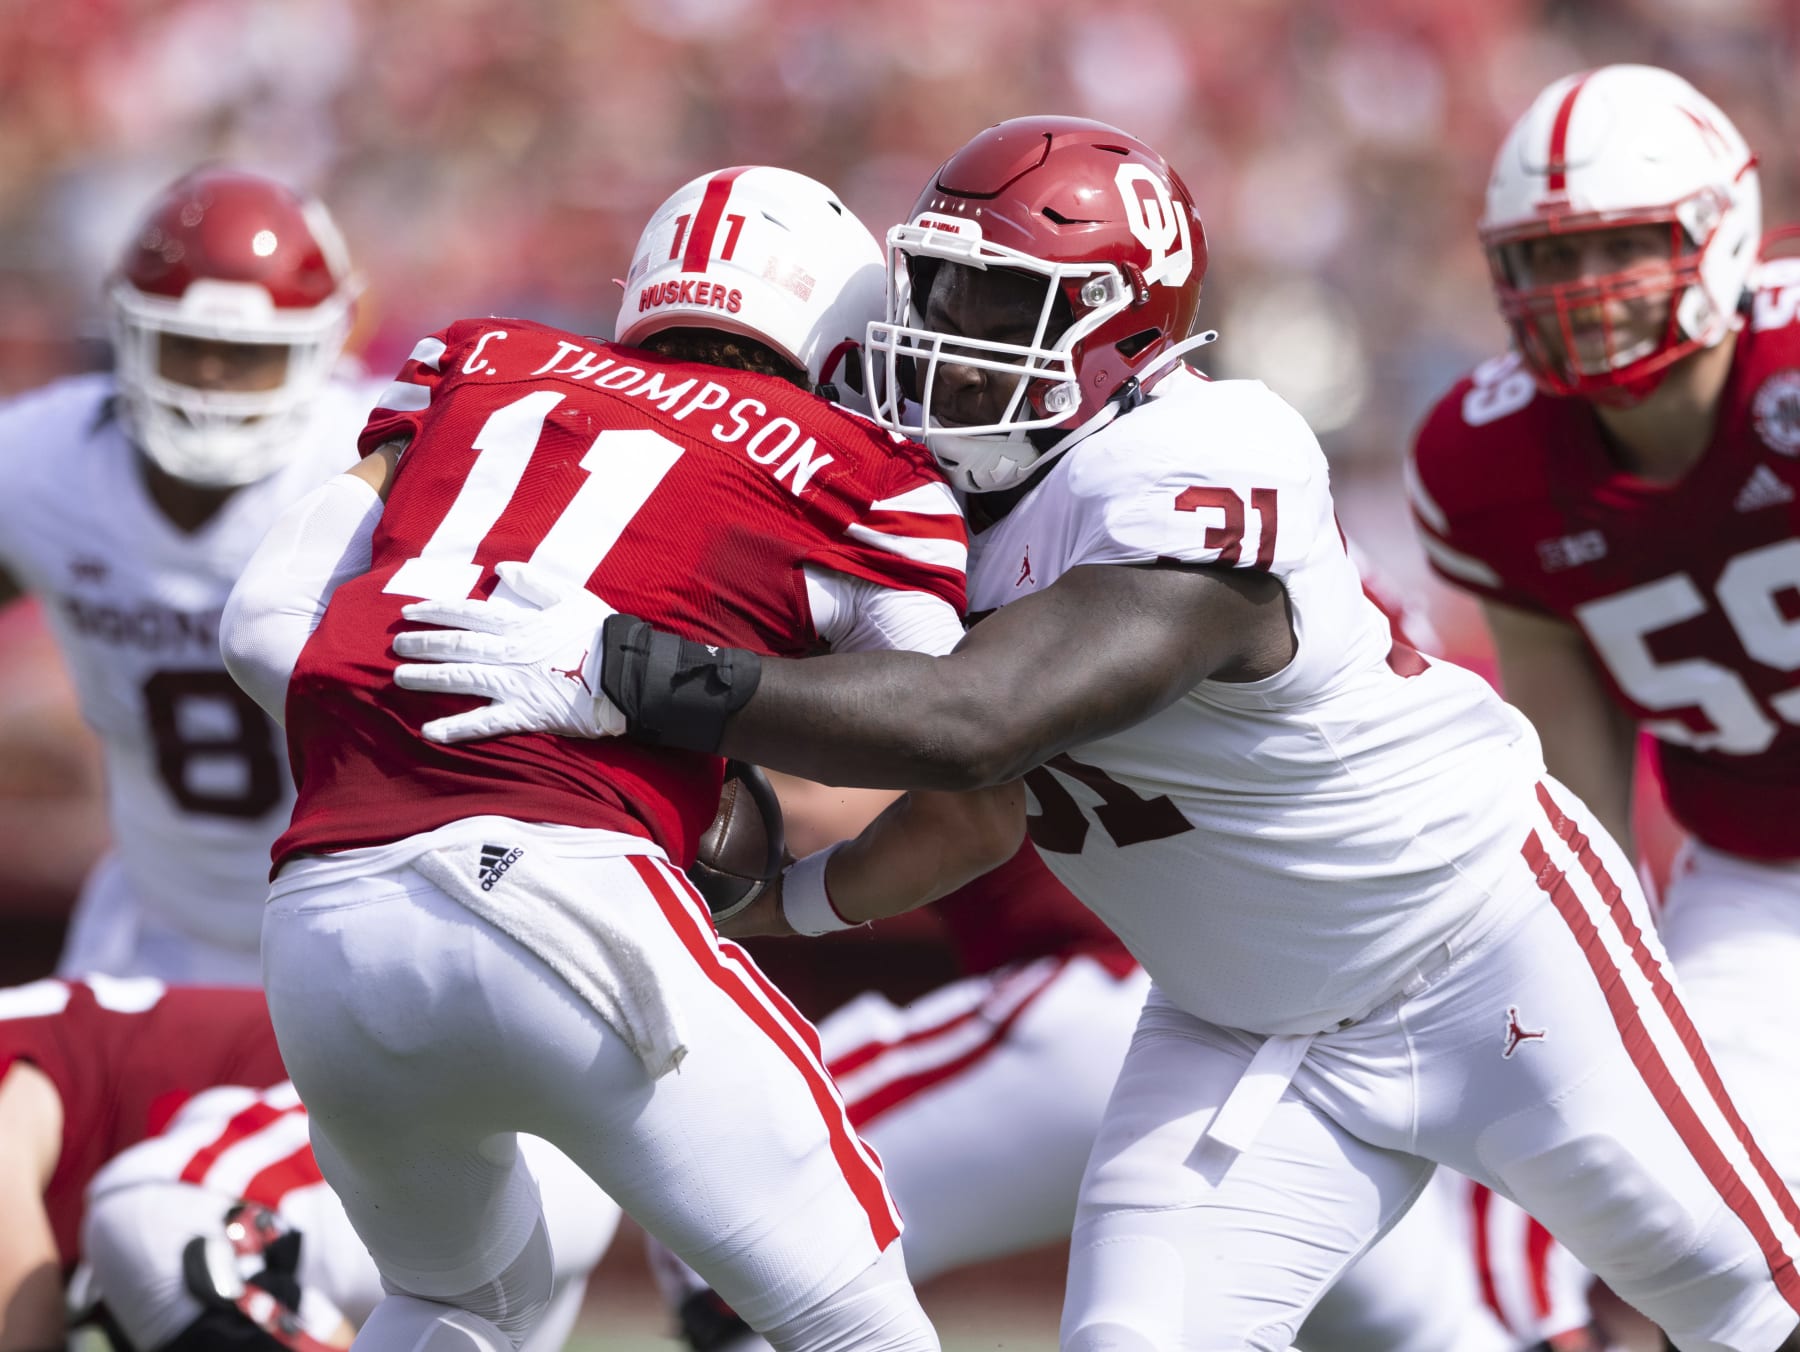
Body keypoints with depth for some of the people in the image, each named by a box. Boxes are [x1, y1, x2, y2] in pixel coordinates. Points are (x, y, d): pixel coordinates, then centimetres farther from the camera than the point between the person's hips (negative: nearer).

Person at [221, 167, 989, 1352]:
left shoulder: (482, 368, 23)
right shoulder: (851, 475, 12)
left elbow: (263, 627, 17)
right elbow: (972, 801, 11)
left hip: (320, 930, 5)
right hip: (557, 892, -5)